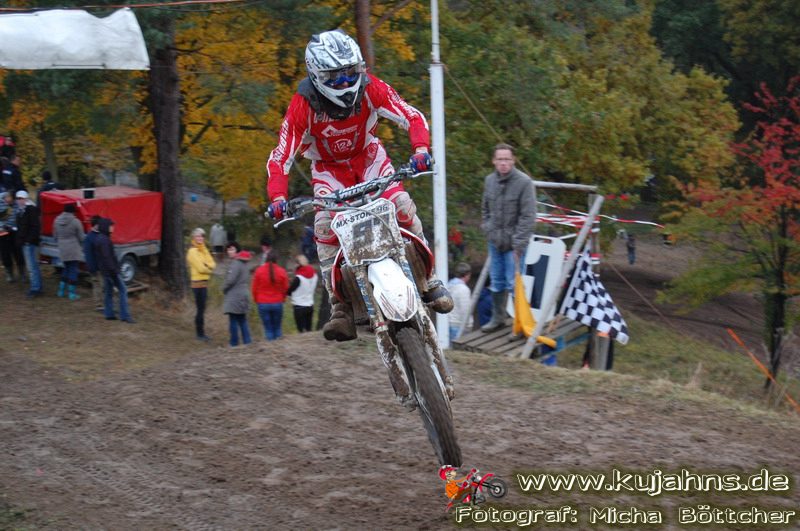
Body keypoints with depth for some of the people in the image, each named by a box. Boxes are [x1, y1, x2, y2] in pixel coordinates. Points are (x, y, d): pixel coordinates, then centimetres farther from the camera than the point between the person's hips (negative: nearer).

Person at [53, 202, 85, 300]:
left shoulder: (57, 221, 2)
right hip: (74, 250, -5)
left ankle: (61, 290, 21)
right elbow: (81, 237, -7)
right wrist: (81, 246, 13)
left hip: (62, 250, 5)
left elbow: (55, 235, 12)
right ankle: (71, 293, 1)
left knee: (66, 268, 21)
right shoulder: (76, 222, -14)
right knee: (73, 270, 2)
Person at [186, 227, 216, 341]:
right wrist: (210, 270, 1)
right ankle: (199, 333, -1)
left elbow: (212, 264, 6)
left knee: (201, 309, 11)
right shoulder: (193, 251, -10)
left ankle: (201, 333, 16)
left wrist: (206, 266, -13)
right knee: (200, 309, -6)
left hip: (204, 282, 8)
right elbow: (201, 268, -16)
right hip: (198, 282, -8)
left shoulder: (203, 250, 16)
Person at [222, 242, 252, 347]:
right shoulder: (243, 263, 14)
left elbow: (231, 280, -20)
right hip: (243, 296, 9)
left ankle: (234, 343, -1)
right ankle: (247, 342, 13)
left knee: (233, 321, -4)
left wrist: (224, 288, -1)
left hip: (234, 298, -9)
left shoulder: (235, 263, -15)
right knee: (242, 321, 13)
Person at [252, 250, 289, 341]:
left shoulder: (259, 270, -6)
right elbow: (285, 288, 2)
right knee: (277, 328, 10)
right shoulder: (282, 272, -5)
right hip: (277, 303, 1)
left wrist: (256, 300, 18)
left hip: (263, 303, -1)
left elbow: (254, 288, 1)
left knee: (268, 329, 4)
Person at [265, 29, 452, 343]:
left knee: (402, 207, -22)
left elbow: (412, 117, -22)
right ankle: (341, 307, -20)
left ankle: (430, 281, -6)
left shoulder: (369, 88, -23)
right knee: (324, 225, -26)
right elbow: (280, 157, -26)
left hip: (368, 156, 1)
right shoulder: (303, 105, -26)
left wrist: (420, 149, -43)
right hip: (328, 167, -1)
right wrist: (277, 198, -44)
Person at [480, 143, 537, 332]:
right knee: (496, 283, 16)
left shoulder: (524, 182, -16)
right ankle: (497, 318, 30)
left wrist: (518, 244, -17)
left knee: (514, 283, -5)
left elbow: (528, 217, -16)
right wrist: (488, 230, 5)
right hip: (494, 242, 6)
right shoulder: (489, 181, 2)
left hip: (514, 244, -6)